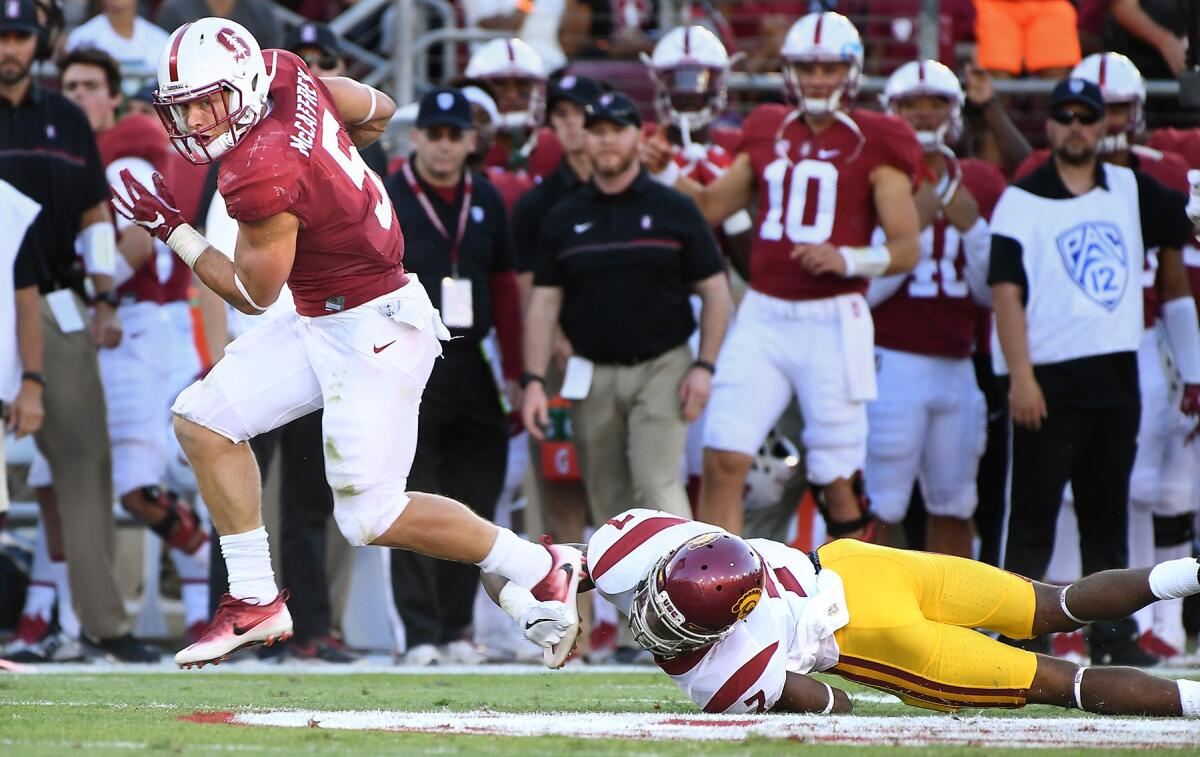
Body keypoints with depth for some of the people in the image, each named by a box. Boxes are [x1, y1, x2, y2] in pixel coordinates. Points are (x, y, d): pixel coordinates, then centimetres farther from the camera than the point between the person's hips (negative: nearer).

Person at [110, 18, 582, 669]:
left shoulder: (262, 179, -28)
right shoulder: (283, 72, -4)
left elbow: (253, 292, -12)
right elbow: (377, 111, 14)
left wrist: (170, 229, -3)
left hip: (372, 332, -10)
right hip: (321, 322, 10)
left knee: (372, 518, -5)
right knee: (202, 418, 5)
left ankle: (543, 571, 9)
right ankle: (255, 601, 10)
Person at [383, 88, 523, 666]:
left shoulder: (486, 202, 12)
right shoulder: (385, 200, -3)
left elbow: (504, 287, 17)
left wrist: (515, 373, 13)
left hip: (469, 365, 5)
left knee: (476, 500, 5)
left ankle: (454, 629, 14)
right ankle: (421, 634, -5)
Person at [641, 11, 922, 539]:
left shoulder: (873, 145, -1)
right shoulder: (769, 134, 14)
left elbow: (906, 249, -5)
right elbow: (712, 207, 25)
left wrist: (848, 259, -22)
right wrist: (664, 174, 9)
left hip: (833, 322, -4)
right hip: (763, 317, 4)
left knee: (838, 480, 0)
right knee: (723, 459, -7)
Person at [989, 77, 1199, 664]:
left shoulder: (1130, 191, 11)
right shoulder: (1022, 201, -3)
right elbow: (1006, 292, -9)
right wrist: (1020, 375, -17)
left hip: (1116, 375, 5)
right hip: (1048, 383, -5)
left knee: (1108, 513, 10)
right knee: (1033, 516, -4)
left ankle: (1113, 633, 15)